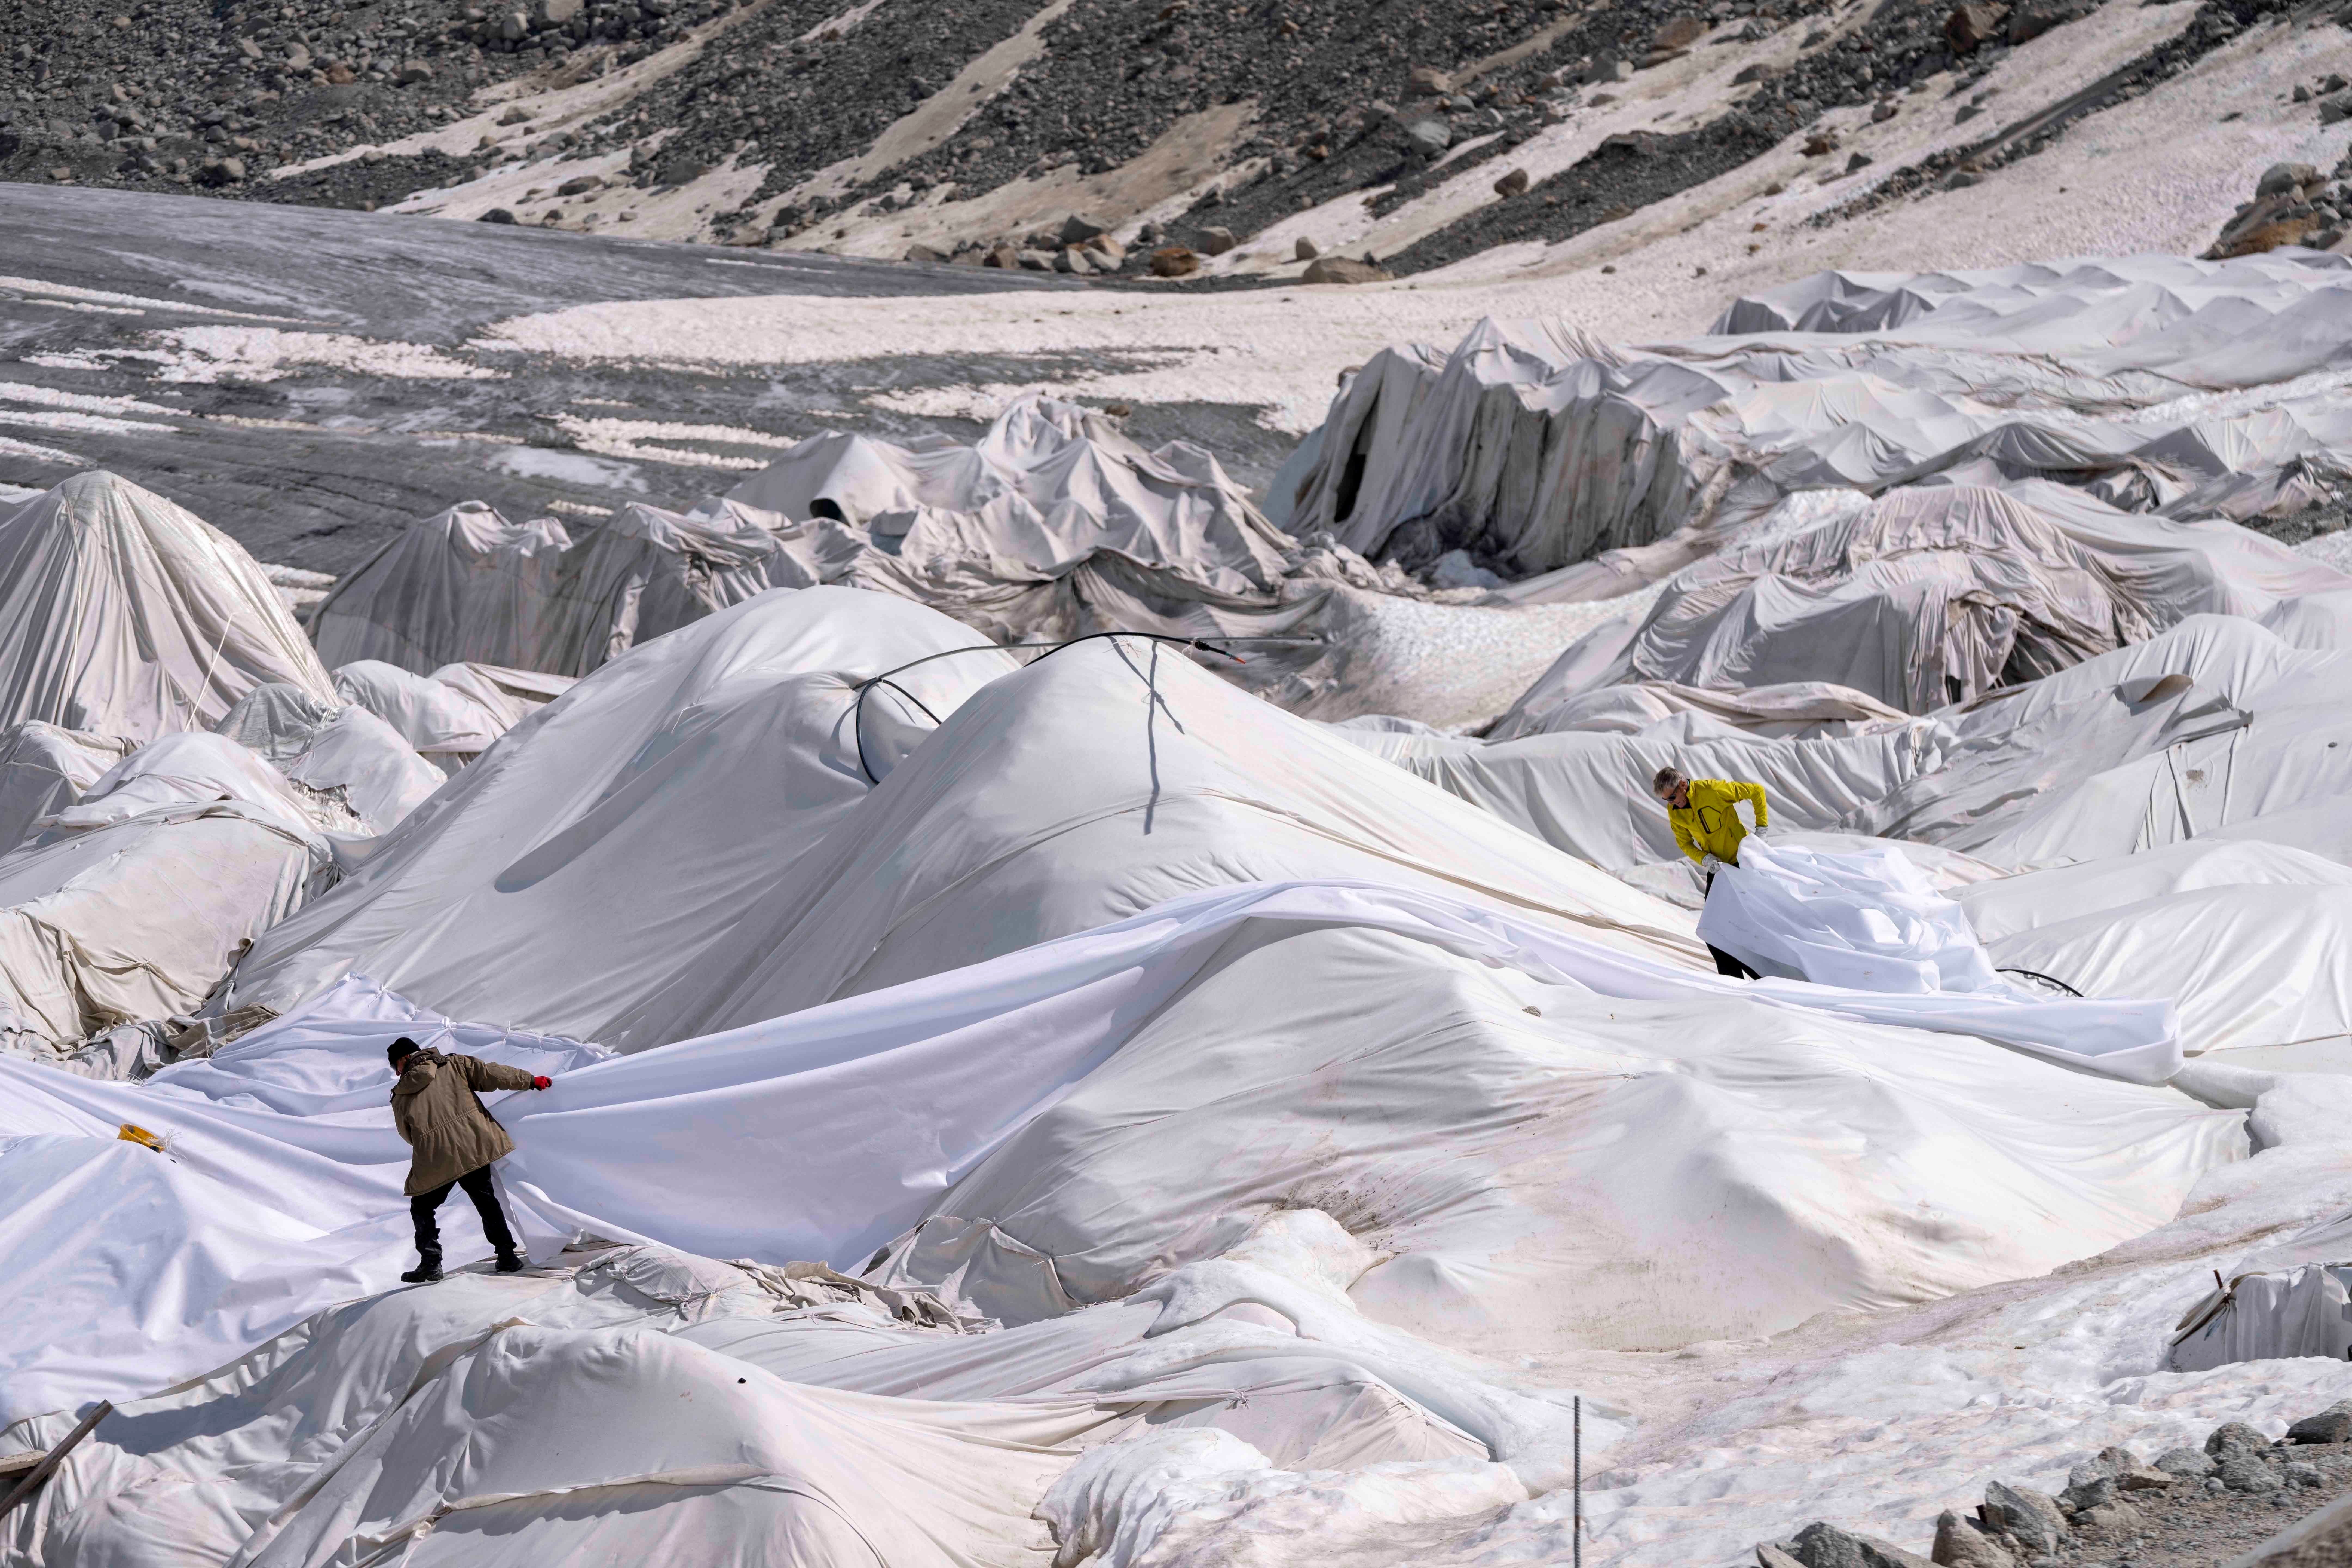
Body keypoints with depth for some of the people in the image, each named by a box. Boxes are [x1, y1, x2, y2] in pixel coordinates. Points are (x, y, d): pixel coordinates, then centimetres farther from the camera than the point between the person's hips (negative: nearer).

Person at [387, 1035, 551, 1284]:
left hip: (434, 1159, -2)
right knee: (486, 1201, 18)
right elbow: (489, 1074, 2)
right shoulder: (454, 1066, 7)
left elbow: (408, 1135, 16)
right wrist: (531, 1081, 9)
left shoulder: (401, 1097, 8)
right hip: (474, 1148, 2)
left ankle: (431, 1264, 6)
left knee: (422, 1208, 18)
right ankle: (508, 1258, 14)